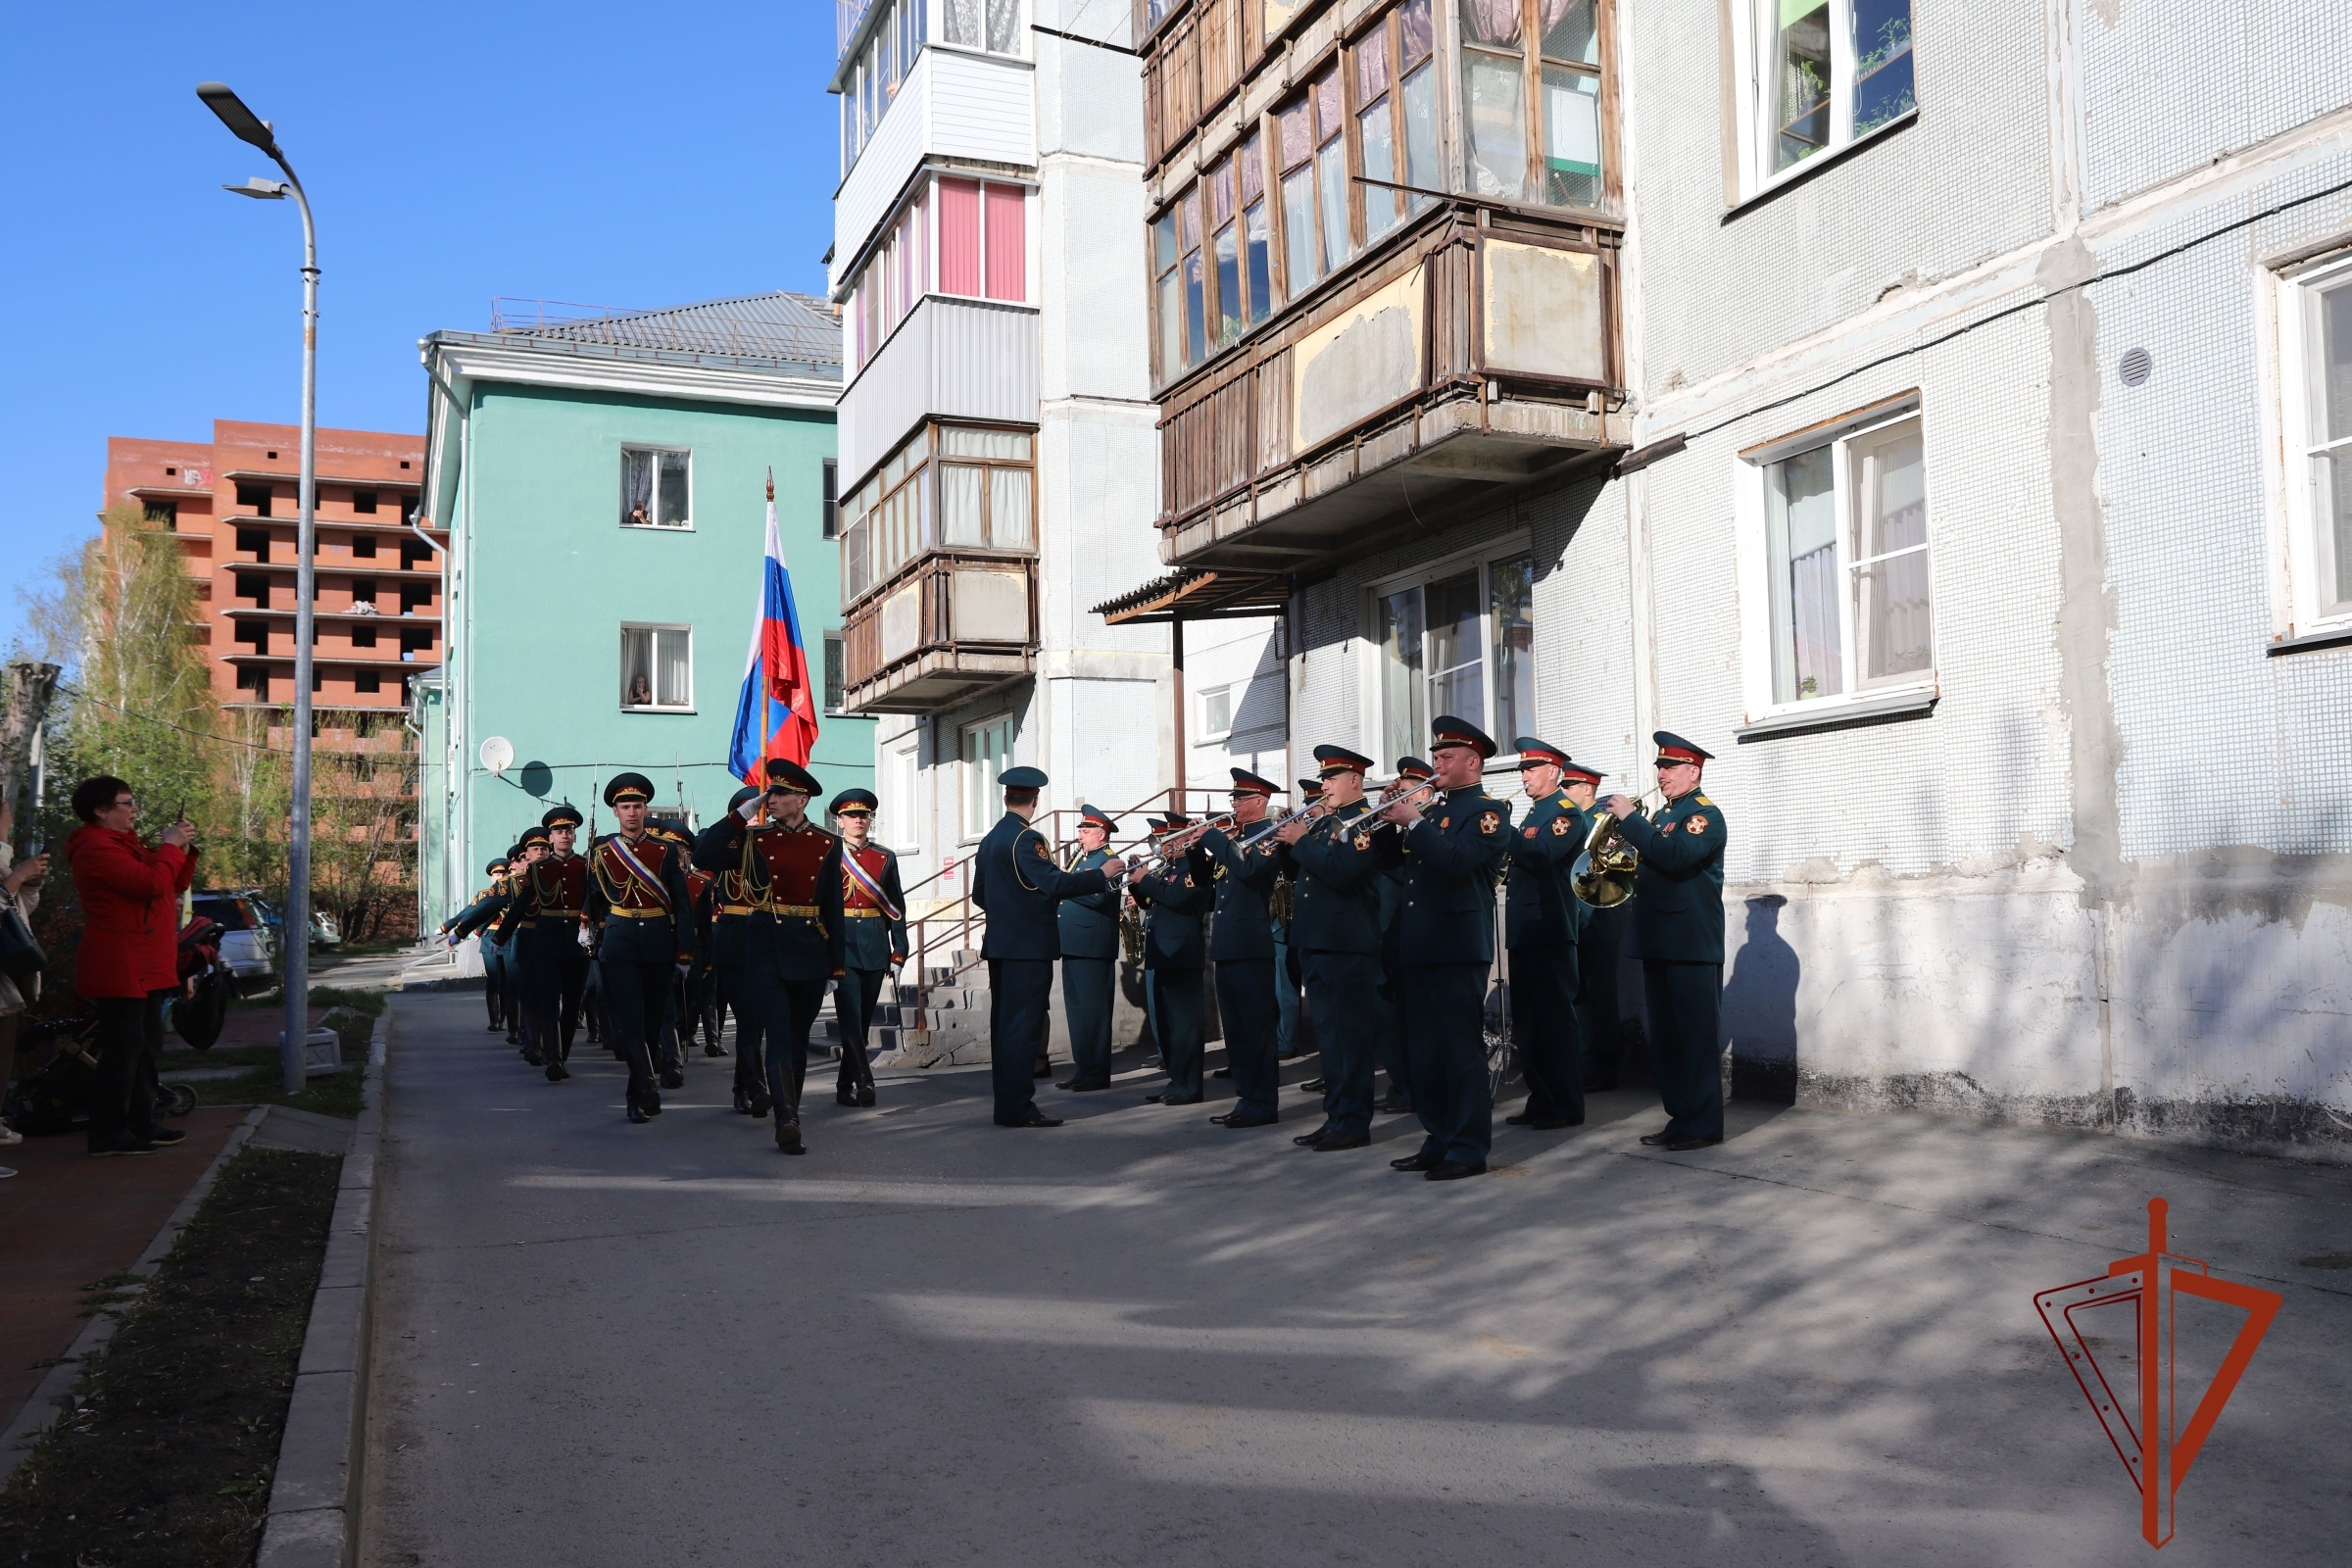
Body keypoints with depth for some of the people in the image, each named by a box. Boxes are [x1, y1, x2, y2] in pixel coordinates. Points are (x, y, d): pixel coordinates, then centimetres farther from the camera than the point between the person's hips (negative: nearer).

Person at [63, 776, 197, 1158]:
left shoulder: (128, 844, 19)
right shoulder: (98, 848, -15)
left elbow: (174, 885, 22)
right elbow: (152, 884, -26)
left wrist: (184, 849, 7)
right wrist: (169, 846, -12)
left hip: (144, 967, 11)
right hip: (120, 968, -11)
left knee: (146, 1048, 14)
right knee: (123, 1050, -9)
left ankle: (141, 1123, 21)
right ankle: (109, 1133, -6)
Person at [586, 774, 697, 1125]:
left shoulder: (667, 851, 3)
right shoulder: (600, 851, 4)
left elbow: (682, 905, 1)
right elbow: (595, 902, 12)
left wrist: (685, 951, -3)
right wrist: (599, 936, 13)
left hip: (659, 943, 1)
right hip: (619, 944, -1)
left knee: (653, 1018, 8)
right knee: (628, 1020, -12)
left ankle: (639, 1092, 22)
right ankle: (647, 1089, -18)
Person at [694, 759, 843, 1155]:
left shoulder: (828, 845, 4)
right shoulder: (752, 838, 2)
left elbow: (833, 907, 6)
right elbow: (702, 858, -11)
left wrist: (838, 960, 5)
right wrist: (741, 814, -12)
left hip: (810, 955, 2)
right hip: (764, 953, -2)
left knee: (798, 1037, 12)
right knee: (778, 1036, -12)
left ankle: (791, 1112, 25)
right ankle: (787, 1122, -17)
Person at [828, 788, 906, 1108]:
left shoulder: (885, 858, 10)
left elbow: (896, 907, 9)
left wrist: (899, 950, 2)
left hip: (875, 947, 4)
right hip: (841, 945, -3)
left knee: (864, 1019, 8)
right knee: (850, 1018, -12)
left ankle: (845, 1086, 17)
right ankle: (863, 1082, -15)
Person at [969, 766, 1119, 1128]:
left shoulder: (990, 840, 13)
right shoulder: (1026, 839, -15)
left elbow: (979, 895, 20)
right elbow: (1056, 884, -26)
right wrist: (1101, 874, -17)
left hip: (999, 945, 9)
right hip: (1029, 946, -9)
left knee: (1004, 1023, 12)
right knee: (1024, 1025, -6)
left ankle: (1007, 1102, 17)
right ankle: (1018, 1107, -6)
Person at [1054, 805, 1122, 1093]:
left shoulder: (1108, 861, -8)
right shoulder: (1077, 858, 19)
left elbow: (1097, 896, -23)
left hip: (1092, 947, -9)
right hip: (1073, 946, 9)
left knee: (1093, 1010, -4)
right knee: (1076, 1010, 12)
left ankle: (1098, 1073, 1)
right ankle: (1082, 1068, 18)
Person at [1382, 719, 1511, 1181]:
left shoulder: (1488, 811, -5)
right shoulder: (1433, 810, 19)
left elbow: (1457, 861, -23)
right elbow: (1405, 865, 16)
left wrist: (1414, 822, -18)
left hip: (1458, 947, -9)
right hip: (1419, 947, 9)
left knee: (1461, 1051, -4)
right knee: (1423, 1052, 12)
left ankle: (1470, 1148, 3)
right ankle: (1440, 1141, 20)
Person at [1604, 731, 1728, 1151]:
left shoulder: (1705, 815, -8)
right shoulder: (1659, 816, 19)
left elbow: (1674, 856, -24)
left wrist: (1629, 820, -20)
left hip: (1692, 944, -9)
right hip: (1658, 942, 9)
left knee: (1697, 1036, -4)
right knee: (1665, 1037, 11)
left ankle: (1704, 1124, 1)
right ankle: (1679, 1116, 18)